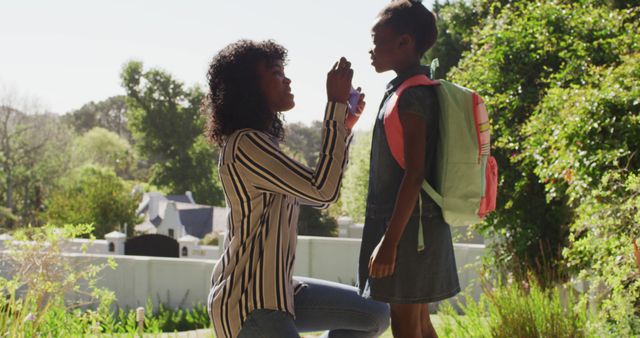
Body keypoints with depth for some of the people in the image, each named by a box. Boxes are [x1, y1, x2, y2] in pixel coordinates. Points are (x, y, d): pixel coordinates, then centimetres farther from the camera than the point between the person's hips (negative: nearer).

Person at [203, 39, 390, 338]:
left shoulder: (260, 142, 16)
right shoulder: (246, 144, -17)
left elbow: (317, 196, 20)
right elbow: (323, 191, -22)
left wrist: (344, 127, 14)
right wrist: (336, 105, -18)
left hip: (274, 289, 11)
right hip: (248, 303, -11)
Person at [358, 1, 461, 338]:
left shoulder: (411, 96, -15)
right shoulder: (417, 91, 14)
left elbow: (414, 174, -21)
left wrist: (389, 240, -22)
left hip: (407, 225, -10)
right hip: (415, 224, 10)